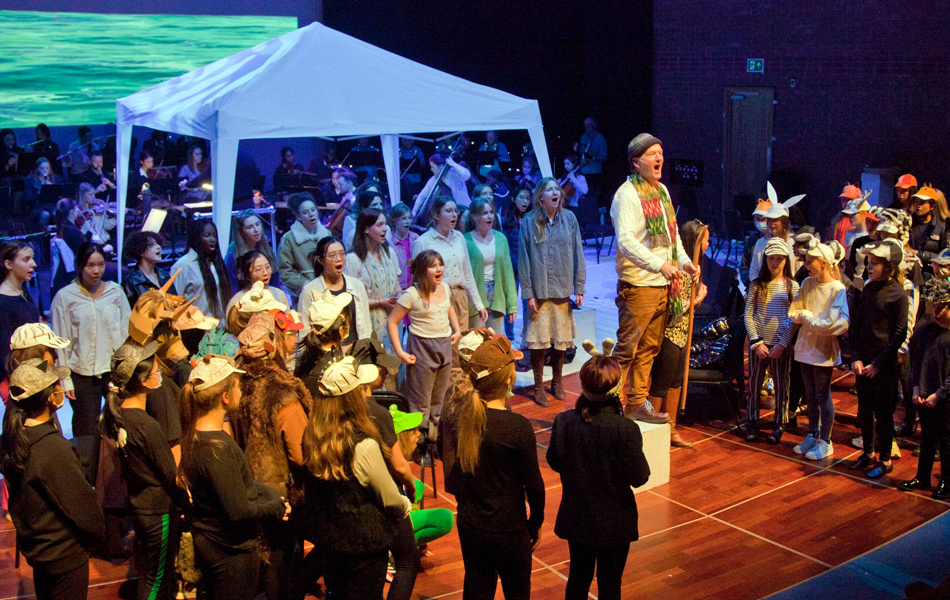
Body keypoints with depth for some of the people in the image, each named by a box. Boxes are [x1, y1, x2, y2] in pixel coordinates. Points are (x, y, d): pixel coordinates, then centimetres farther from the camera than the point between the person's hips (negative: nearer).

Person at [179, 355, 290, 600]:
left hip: (208, 542, 9)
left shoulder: (194, 435, 2)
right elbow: (238, 511, -26)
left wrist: (271, 495, -2)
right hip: (231, 552, -9)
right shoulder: (217, 447, -28)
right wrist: (277, 507, -11)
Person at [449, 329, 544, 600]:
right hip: (508, 530, -5)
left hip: (469, 525, 5)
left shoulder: (462, 414, -10)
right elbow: (533, 484, -13)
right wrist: (536, 523, 0)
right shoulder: (518, 427, -23)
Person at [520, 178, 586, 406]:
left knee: (561, 340, 10)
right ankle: (539, 386, 15)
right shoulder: (529, 222, -2)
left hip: (562, 291, 2)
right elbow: (524, 260, -3)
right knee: (539, 340, 1)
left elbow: (577, 255, 6)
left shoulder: (569, 218, 4)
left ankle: (557, 382, 28)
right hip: (539, 292, -2)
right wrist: (528, 293, -8)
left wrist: (579, 288, 2)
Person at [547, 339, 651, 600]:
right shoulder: (626, 430, -25)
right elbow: (639, 477, -17)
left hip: (575, 518, 3)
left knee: (578, 577, 21)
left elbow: (554, 462, 0)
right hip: (614, 523, -3)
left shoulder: (563, 422, -14)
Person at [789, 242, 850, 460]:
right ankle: (812, 436, 26)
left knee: (822, 396, 2)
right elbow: (793, 313, 4)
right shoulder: (807, 284, 6)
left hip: (824, 349, -6)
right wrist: (810, 317, -14)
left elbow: (836, 324, -21)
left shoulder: (838, 289, -13)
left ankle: (825, 442, 13)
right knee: (810, 395, 14)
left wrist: (808, 317, -14)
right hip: (805, 346, 6)